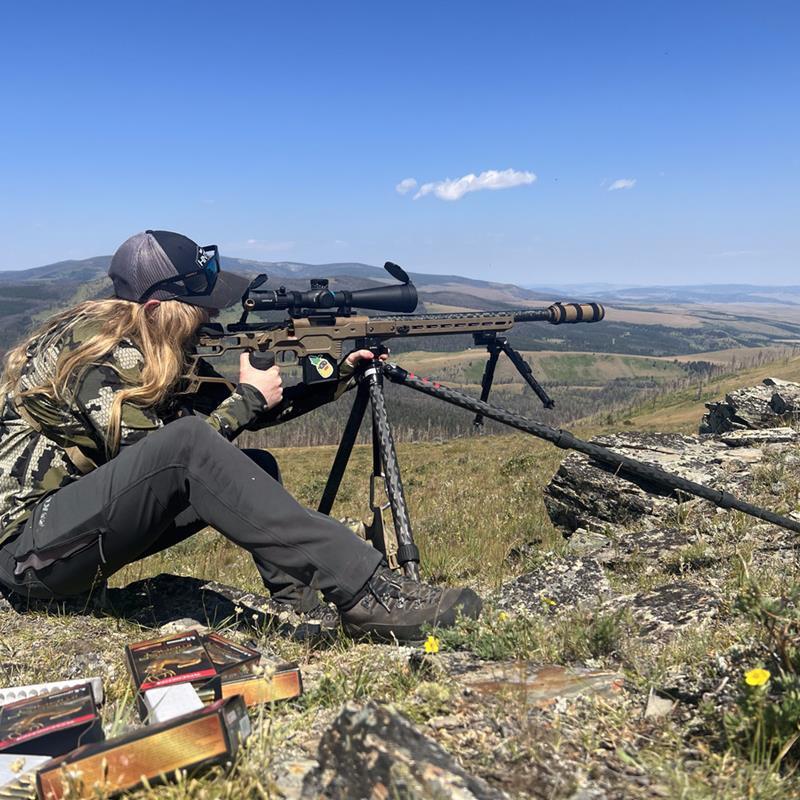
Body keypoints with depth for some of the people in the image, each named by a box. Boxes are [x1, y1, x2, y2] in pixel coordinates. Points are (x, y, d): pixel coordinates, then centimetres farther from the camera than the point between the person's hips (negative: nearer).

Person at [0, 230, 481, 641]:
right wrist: (248, 397, -14)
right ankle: (367, 595, -37)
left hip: (78, 518, 9)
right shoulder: (100, 349, -20)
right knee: (188, 445, -33)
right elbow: (155, 455, -23)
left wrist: (339, 376, 3)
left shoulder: (155, 350, 7)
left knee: (253, 468, 0)